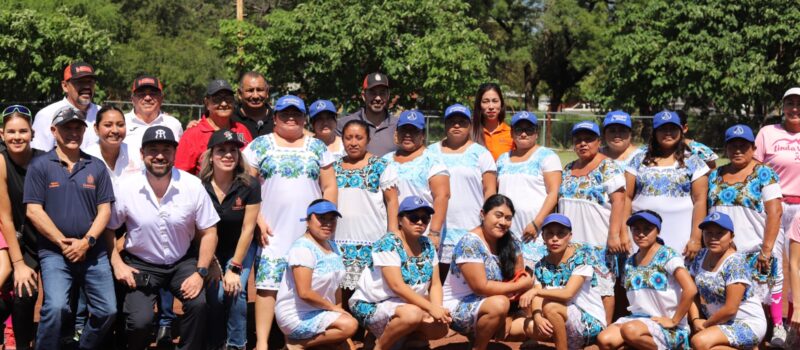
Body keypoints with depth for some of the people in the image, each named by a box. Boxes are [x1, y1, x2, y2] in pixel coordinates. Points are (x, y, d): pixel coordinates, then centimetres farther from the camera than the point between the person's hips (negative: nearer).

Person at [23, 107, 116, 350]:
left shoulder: (97, 167, 9)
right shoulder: (40, 166, 1)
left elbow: (105, 209, 5)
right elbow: (33, 210, -5)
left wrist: (86, 242, -9)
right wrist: (62, 242, -11)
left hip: (94, 252, 3)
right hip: (55, 252, -3)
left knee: (107, 310, 0)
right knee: (56, 307, -22)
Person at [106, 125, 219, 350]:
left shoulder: (193, 186, -12)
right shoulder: (127, 188, -13)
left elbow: (208, 232, -5)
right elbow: (107, 229, -1)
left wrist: (200, 273, -12)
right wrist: (117, 264, -11)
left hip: (182, 261, 1)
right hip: (141, 264, 0)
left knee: (198, 303, -25)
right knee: (139, 321, -17)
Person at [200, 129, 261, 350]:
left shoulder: (249, 185, -21)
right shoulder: (199, 186, -21)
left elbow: (247, 229, -15)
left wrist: (235, 268, -14)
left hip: (241, 248, 0)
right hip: (211, 249, 0)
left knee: (235, 290, -19)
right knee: (214, 294, -15)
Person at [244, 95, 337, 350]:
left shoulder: (317, 147, 13)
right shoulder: (260, 145, 7)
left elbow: (329, 187, 11)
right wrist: (258, 219, -6)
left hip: (310, 232, 2)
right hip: (273, 232, -2)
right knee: (267, 284, -7)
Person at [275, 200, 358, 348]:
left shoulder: (332, 246, 10)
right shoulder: (302, 248, -18)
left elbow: (335, 283, 13)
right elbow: (304, 293, -24)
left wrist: (339, 309, -1)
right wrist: (333, 308, -13)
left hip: (319, 312, 9)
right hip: (297, 316, -9)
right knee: (350, 325, -22)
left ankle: (302, 337, 9)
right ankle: (299, 344, -10)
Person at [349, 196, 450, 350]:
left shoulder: (428, 246, 3)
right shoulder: (388, 243, -19)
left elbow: (435, 284, 2)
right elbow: (397, 286, -26)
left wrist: (437, 308, -19)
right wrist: (430, 307, -30)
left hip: (408, 304, 7)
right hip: (372, 305, -7)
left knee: (440, 327, -12)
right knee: (412, 314, -34)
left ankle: (395, 335, 9)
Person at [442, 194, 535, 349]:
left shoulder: (509, 242, 0)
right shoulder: (470, 243, -20)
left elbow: (520, 279, 0)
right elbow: (481, 287, -24)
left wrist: (508, 317, -14)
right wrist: (522, 285, -16)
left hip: (487, 308, 7)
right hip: (459, 307, -7)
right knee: (500, 304, -34)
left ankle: (480, 335, 13)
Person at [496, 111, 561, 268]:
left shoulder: (546, 156, 3)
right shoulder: (503, 159, 21)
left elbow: (554, 193, -6)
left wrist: (537, 223, -15)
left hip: (535, 231, -5)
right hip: (507, 230, 5)